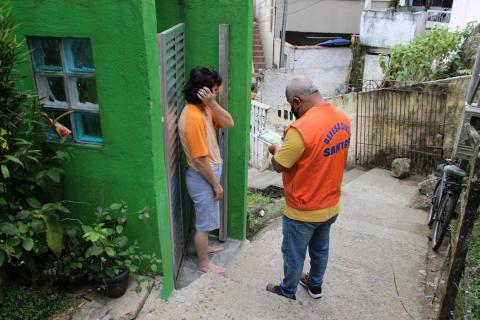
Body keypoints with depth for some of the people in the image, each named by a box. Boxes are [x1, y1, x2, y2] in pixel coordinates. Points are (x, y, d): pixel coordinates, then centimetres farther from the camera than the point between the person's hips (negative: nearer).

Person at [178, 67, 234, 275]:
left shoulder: (204, 109, 1)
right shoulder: (193, 117, -28)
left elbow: (228, 123, -3)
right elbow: (199, 159, -26)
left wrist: (212, 104, -17)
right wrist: (216, 185, -17)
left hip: (208, 174, 9)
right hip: (202, 178, -9)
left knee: (205, 219, 27)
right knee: (204, 222, 8)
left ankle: (204, 247, 47)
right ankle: (203, 263, 27)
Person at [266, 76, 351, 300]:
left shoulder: (301, 128, -30)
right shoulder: (342, 118, -4)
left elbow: (278, 166, -20)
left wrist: (277, 150, 0)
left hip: (304, 210, -7)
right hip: (330, 205, 7)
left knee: (294, 254, 17)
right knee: (320, 249, 27)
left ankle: (287, 292, 39)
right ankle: (315, 285, 48)